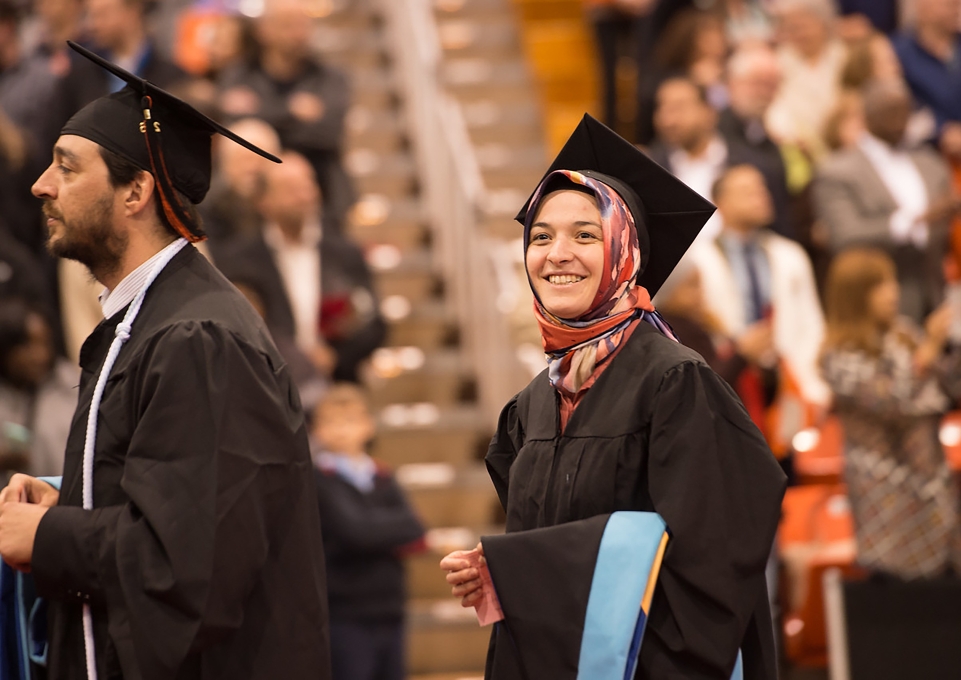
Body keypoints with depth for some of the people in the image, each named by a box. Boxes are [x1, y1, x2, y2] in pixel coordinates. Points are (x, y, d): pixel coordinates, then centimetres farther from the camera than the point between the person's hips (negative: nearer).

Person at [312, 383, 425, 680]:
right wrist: (394, 530, -5)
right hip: (345, 619, -6)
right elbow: (356, 532, -19)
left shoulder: (383, 480, 11)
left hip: (389, 616, 6)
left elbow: (414, 533, -1)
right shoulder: (319, 481, -7)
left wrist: (374, 528, -13)